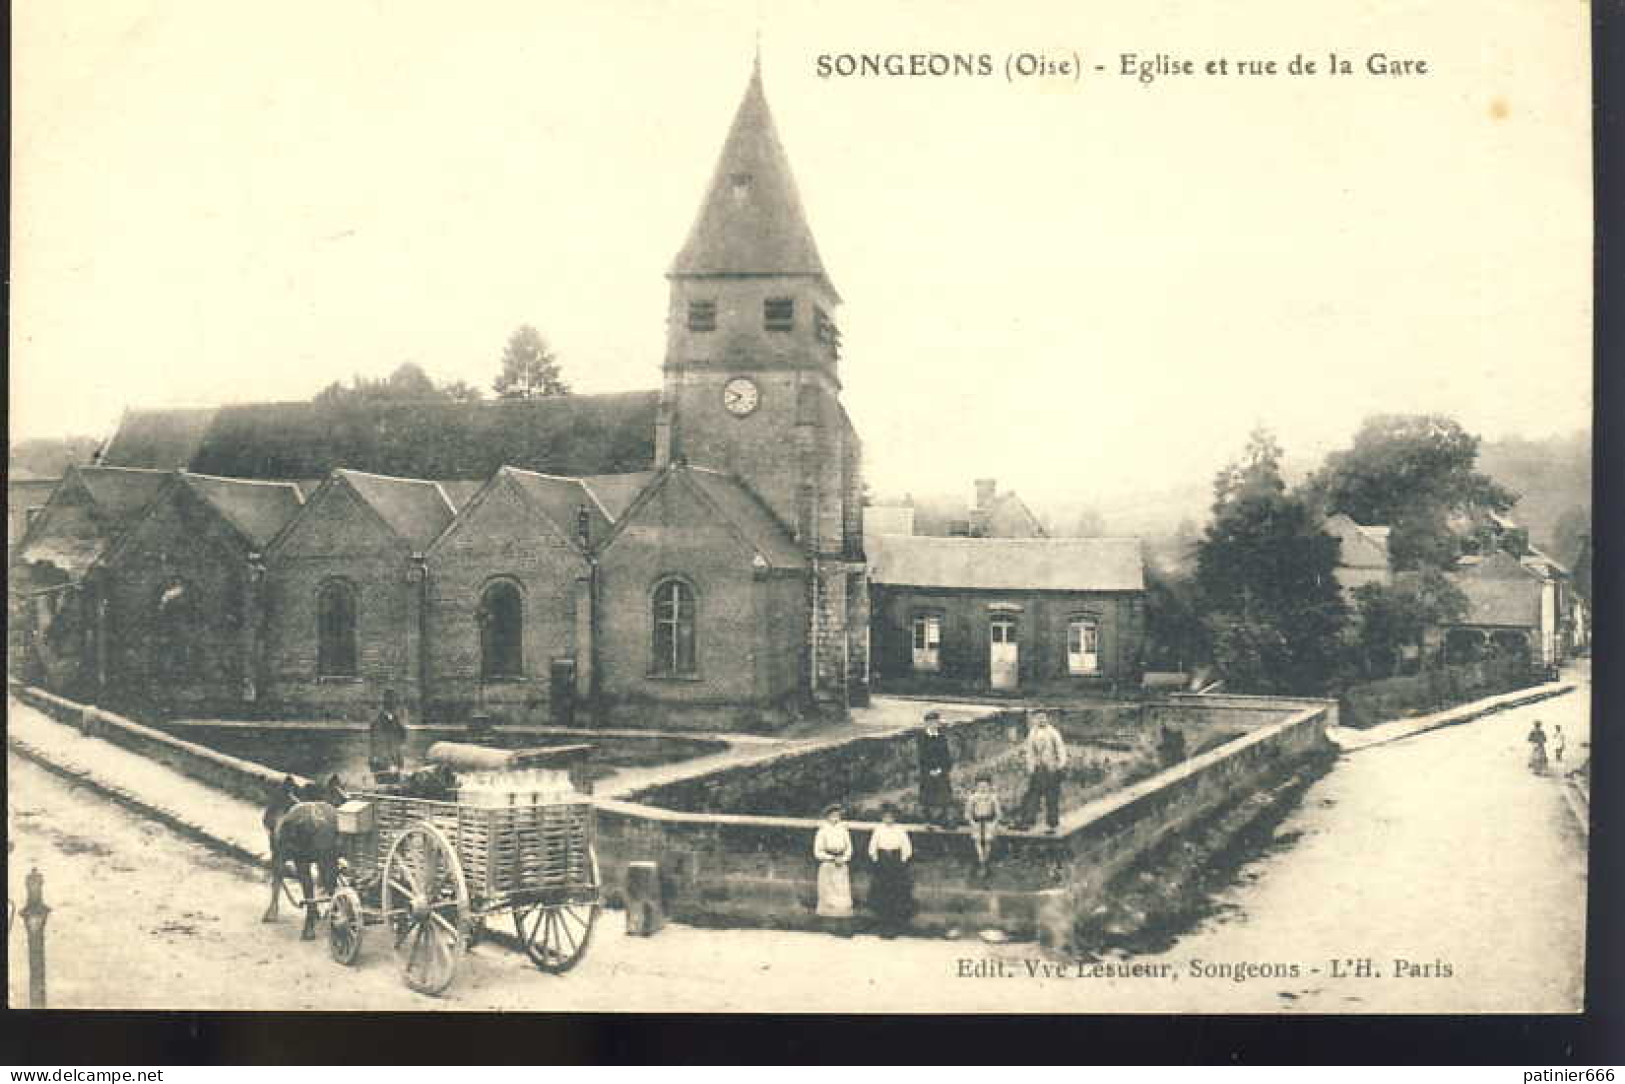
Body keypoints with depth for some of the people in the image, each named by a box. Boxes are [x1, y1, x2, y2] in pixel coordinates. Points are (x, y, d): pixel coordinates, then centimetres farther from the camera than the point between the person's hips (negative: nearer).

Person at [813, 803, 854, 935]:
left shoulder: (843, 830, 10)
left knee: (844, 894, -5)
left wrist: (843, 858, -8)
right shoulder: (822, 832, 0)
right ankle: (833, 923, -2)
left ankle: (844, 923, -7)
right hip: (827, 866, -3)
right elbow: (817, 852, -2)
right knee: (829, 895, -6)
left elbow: (849, 848, 11)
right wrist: (833, 858, -10)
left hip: (842, 867, 3)